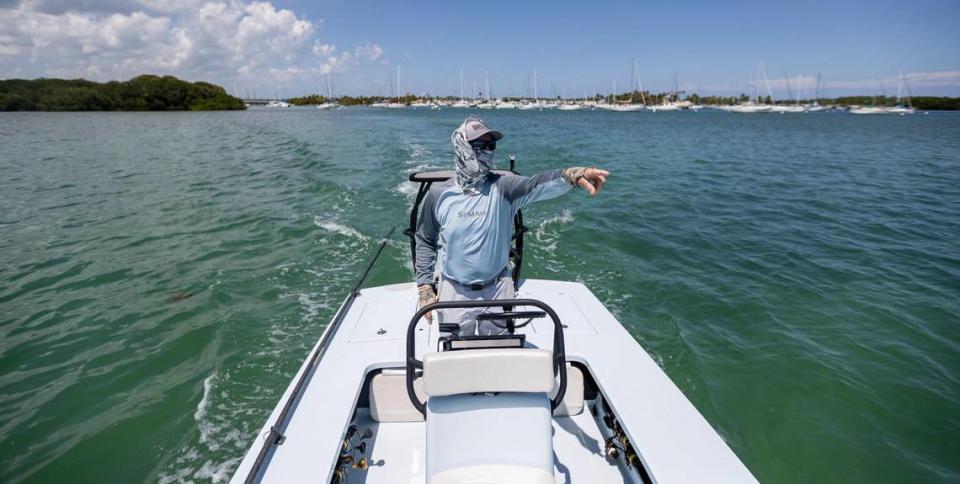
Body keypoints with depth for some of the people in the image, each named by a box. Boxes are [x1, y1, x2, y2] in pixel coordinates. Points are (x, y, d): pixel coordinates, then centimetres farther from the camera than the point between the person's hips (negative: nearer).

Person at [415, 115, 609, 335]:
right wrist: (424, 287, 1)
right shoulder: (438, 194, -8)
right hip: (455, 293, 0)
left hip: (497, 291, 1)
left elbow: (536, 185, -32)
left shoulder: (502, 186, -11)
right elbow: (426, 242, 3)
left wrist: (571, 175, -51)